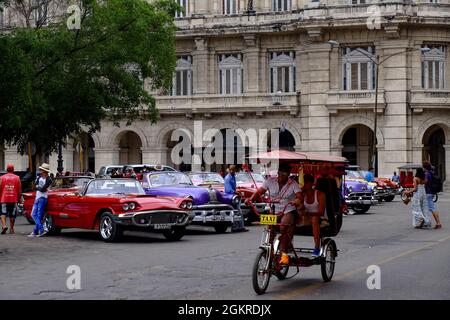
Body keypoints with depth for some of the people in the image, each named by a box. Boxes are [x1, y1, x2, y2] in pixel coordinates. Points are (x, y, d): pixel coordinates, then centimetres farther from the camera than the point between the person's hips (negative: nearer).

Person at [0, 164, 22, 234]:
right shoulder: (17, 178, 3)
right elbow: (20, 190, 3)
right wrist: (20, 198, 11)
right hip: (14, 199, 1)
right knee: (12, 215, 9)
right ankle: (11, 229, 13)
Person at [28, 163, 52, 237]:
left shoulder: (48, 180, -11)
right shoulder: (40, 177, 11)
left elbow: (42, 189, -18)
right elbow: (36, 186, 7)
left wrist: (38, 187, -1)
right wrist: (40, 188, -9)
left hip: (42, 198, -8)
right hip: (37, 198, 8)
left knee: (39, 216, -8)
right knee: (33, 214, 4)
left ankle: (35, 232, -6)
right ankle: (41, 229, 3)